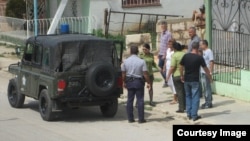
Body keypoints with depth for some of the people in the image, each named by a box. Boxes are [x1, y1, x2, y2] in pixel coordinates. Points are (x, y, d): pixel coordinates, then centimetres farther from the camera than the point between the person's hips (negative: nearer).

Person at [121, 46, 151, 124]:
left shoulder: (125, 61, -2)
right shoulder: (141, 61, -10)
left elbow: (123, 73, 2)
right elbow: (145, 74, -12)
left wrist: (124, 82, 14)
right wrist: (148, 83, -2)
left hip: (129, 82, 3)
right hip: (139, 82, -3)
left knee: (130, 100, 9)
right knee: (140, 100, 2)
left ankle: (130, 118, 11)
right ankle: (141, 119, 2)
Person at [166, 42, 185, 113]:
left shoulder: (174, 55, -14)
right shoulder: (185, 54, 4)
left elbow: (172, 67, -17)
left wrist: (168, 75, -9)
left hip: (177, 75, -6)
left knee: (179, 92, -1)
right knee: (185, 91, 16)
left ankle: (181, 108, -1)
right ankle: (185, 106, 22)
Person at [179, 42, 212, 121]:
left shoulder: (185, 56, 0)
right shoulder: (199, 58, -10)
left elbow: (181, 67, 6)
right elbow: (205, 69, -2)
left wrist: (182, 76, 21)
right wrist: (210, 77, 11)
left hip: (186, 80, 4)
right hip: (195, 80, -4)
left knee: (188, 97, 15)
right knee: (195, 98, 2)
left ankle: (189, 114, 17)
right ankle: (194, 115, 0)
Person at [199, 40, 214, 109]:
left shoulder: (209, 51, -12)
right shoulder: (203, 52, 14)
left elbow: (211, 62, -16)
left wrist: (210, 72, -20)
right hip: (202, 72, 9)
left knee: (207, 87, -5)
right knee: (204, 88, 13)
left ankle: (209, 103, -1)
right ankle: (207, 102, 20)